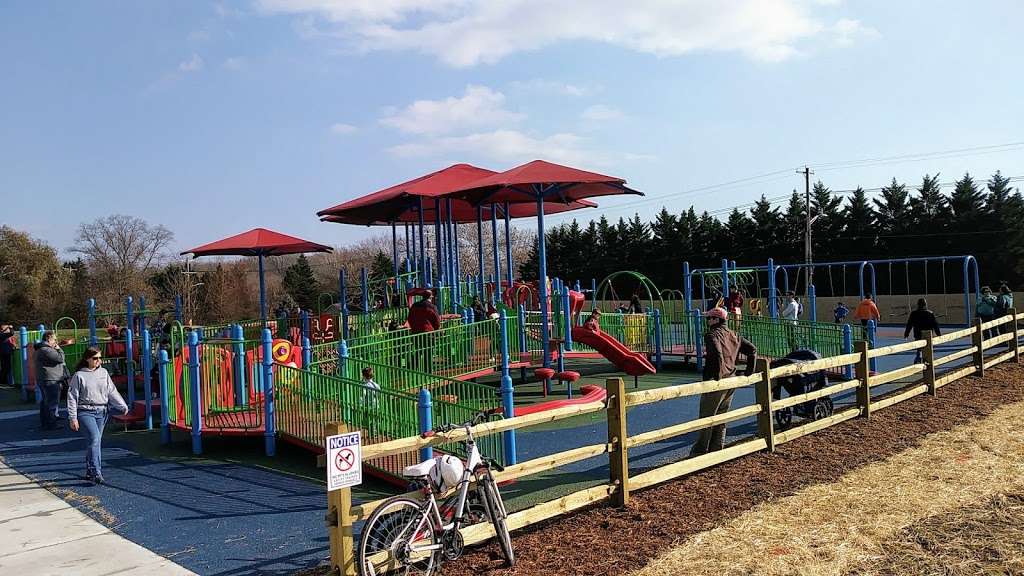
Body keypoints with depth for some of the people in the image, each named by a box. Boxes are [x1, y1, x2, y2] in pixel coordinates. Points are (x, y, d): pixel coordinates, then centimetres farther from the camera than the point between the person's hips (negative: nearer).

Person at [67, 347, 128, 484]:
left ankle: (90, 472, 23)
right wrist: (73, 418, -7)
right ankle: (96, 473, -19)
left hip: (101, 412, 5)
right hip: (85, 412, -5)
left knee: (95, 441, 10)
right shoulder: (79, 375, -3)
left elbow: (112, 391, 11)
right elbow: (72, 397, -3)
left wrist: (123, 406, 2)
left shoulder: (104, 372, 10)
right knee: (95, 439, -18)